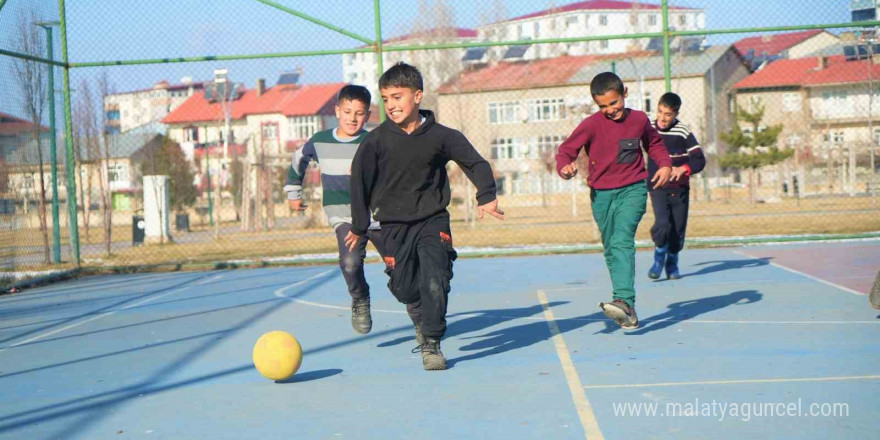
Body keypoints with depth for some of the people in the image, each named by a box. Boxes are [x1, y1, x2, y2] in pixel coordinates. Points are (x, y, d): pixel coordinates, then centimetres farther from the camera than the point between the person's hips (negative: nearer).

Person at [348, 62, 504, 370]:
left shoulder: (440, 136, -5)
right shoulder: (376, 141, -6)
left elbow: (476, 163, 7)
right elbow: (359, 181, 3)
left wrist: (486, 196, -5)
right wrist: (359, 226, 5)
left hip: (433, 221, -1)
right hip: (394, 226, 1)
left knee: (435, 281, -16)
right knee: (404, 287, 2)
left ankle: (431, 344, -1)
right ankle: (421, 320, 37)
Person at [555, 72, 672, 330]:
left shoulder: (639, 120, 3)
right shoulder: (591, 125, -6)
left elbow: (654, 143, 23)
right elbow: (566, 149, -6)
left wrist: (664, 164, 6)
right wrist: (565, 167, -28)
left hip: (633, 189, -1)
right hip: (602, 194, 1)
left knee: (622, 241, -23)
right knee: (611, 250, 7)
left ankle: (624, 300, -33)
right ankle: (628, 310, 19)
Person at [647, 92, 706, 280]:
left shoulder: (683, 132, -7)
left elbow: (700, 159, -8)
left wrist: (683, 169, -25)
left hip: (679, 189, 0)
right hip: (658, 188, 0)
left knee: (678, 230, 4)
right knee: (662, 224, -19)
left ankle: (672, 264, 27)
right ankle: (659, 258, 6)